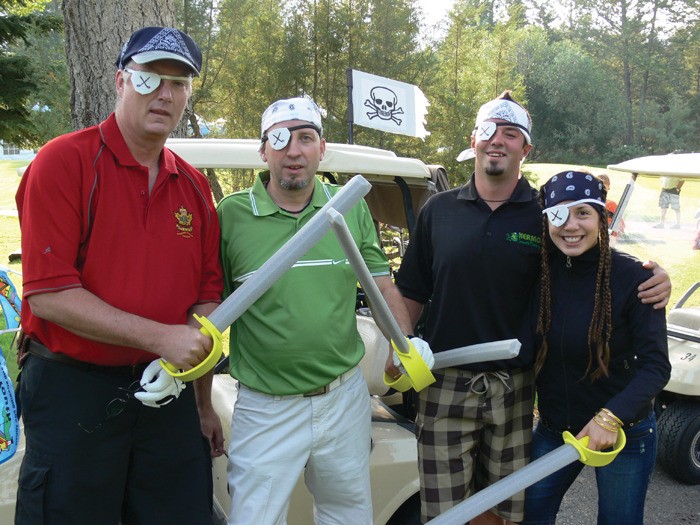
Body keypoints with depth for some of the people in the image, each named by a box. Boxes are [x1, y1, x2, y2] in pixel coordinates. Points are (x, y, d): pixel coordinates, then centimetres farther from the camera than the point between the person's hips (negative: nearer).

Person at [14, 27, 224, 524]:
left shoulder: (194, 186, 8)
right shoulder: (64, 162, -9)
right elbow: (48, 295, -16)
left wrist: (203, 404, 11)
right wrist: (160, 337, -20)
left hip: (168, 392, 5)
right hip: (73, 391, -5)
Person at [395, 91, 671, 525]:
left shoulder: (546, 214, 0)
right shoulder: (439, 210, 4)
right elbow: (412, 292, 8)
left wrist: (656, 277, -11)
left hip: (513, 387, 0)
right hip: (445, 386, 1)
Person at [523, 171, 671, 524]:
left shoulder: (632, 278, -19)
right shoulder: (539, 273, -8)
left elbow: (655, 365, -20)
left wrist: (611, 417, -33)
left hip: (623, 433, -3)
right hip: (553, 428, 3)